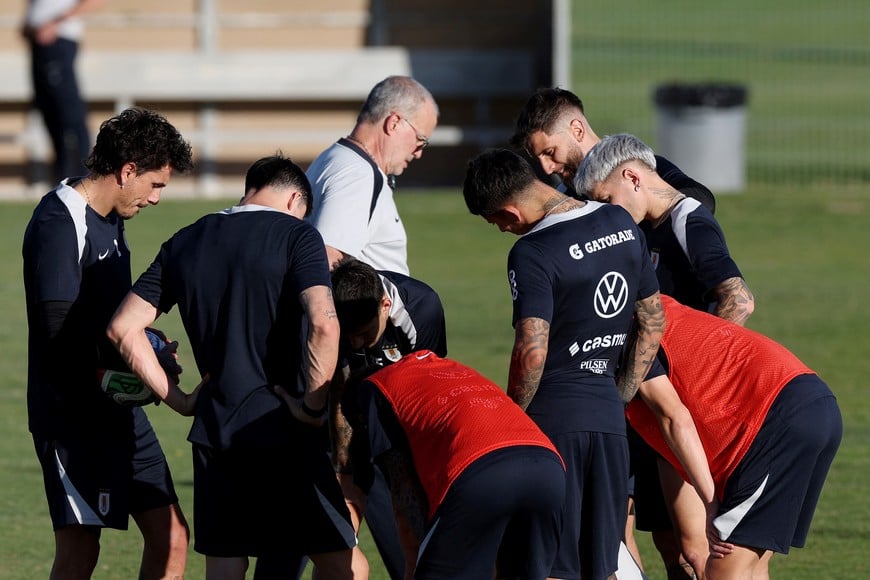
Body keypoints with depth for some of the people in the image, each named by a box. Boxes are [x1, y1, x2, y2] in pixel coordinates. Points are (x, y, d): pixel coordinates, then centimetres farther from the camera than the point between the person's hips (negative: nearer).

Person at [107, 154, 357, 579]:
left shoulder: (185, 243, 12)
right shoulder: (297, 235, -4)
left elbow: (123, 328, 9)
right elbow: (323, 324, -20)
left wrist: (177, 398, 11)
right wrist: (314, 406, -10)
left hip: (214, 431, 5)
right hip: (285, 432, -5)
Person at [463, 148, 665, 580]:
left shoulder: (531, 254, -15)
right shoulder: (623, 225, 8)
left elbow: (532, 353, -21)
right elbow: (652, 322, 15)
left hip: (553, 416, -7)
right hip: (609, 416, 7)